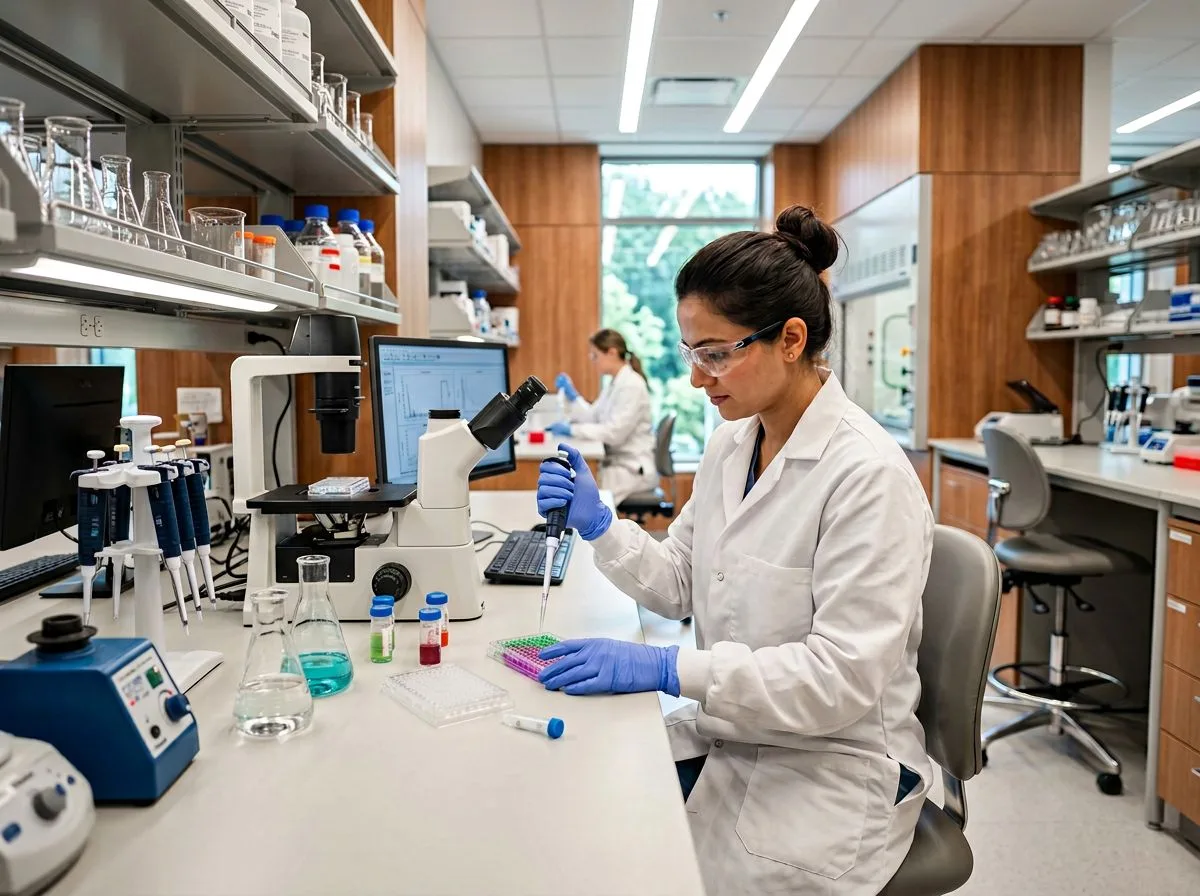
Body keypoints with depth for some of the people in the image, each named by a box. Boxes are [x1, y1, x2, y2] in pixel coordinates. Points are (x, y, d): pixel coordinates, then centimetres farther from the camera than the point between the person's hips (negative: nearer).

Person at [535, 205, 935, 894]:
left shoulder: (868, 474, -22)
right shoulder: (730, 445, 2)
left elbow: (844, 675, -24)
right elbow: (682, 585, 8)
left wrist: (667, 670, -29)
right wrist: (599, 524, -7)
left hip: (830, 766, -6)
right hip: (725, 736, 6)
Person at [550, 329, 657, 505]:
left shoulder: (632, 385, -17)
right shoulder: (615, 383, 12)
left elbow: (614, 432, -23)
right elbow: (593, 418, 12)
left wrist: (572, 430, -21)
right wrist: (571, 394, 3)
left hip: (634, 469, -9)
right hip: (616, 462, 9)